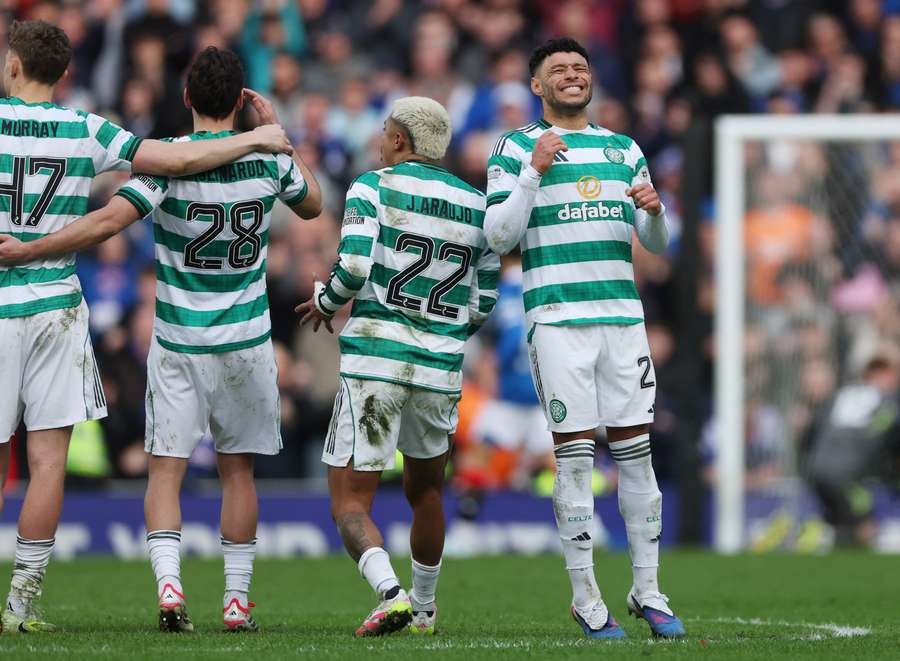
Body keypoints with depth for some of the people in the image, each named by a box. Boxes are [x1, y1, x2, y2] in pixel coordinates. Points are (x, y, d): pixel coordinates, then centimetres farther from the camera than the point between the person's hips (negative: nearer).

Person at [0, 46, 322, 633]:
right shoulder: (267, 159, -3)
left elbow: (109, 221, -25)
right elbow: (313, 204, 18)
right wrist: (275, 133, 21)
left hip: (177, 342, -2)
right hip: (245, 342, 2)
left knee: (166, 469, 2)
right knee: (238, 469, 12)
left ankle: (168, 584, -18)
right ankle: (237, 600, 10)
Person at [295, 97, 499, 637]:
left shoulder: (373, 189, -2)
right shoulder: (477, 206, 11)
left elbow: (354, 268, -14)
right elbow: (482, 304, 12)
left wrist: (326, 302, 6)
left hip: (375, 356, -4)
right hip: (440, 367, 4)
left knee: (350, 503, -2)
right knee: (425, 491, 26)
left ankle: (391, 591, -26)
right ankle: (424, 606, 38)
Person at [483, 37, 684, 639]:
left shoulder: (625, 150, 17)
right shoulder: (516, 150, 5)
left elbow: (657, 244, 19)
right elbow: (498, 237, -4)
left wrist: (654, 210, -3)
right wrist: (534, 172, -13)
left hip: (622, 314, 4)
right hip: (557, 317, -4)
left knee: (635, 451, 2)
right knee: (575, 454, -6)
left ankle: (648, 590, 9)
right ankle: (586, 597, 0)